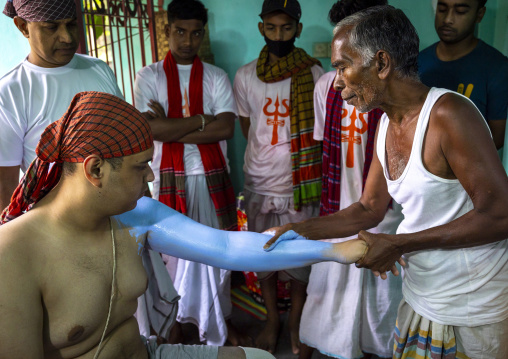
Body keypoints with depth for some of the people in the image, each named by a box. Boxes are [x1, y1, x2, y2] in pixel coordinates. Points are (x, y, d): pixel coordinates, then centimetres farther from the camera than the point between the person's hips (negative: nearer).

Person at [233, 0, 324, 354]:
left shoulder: (315, 74, -6)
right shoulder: (245, 76, 0)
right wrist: (269, 157, 8)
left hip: (302, 184, -2)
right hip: (260, 184, 2)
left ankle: (296, 321, 33)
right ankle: (272, 318, 37)